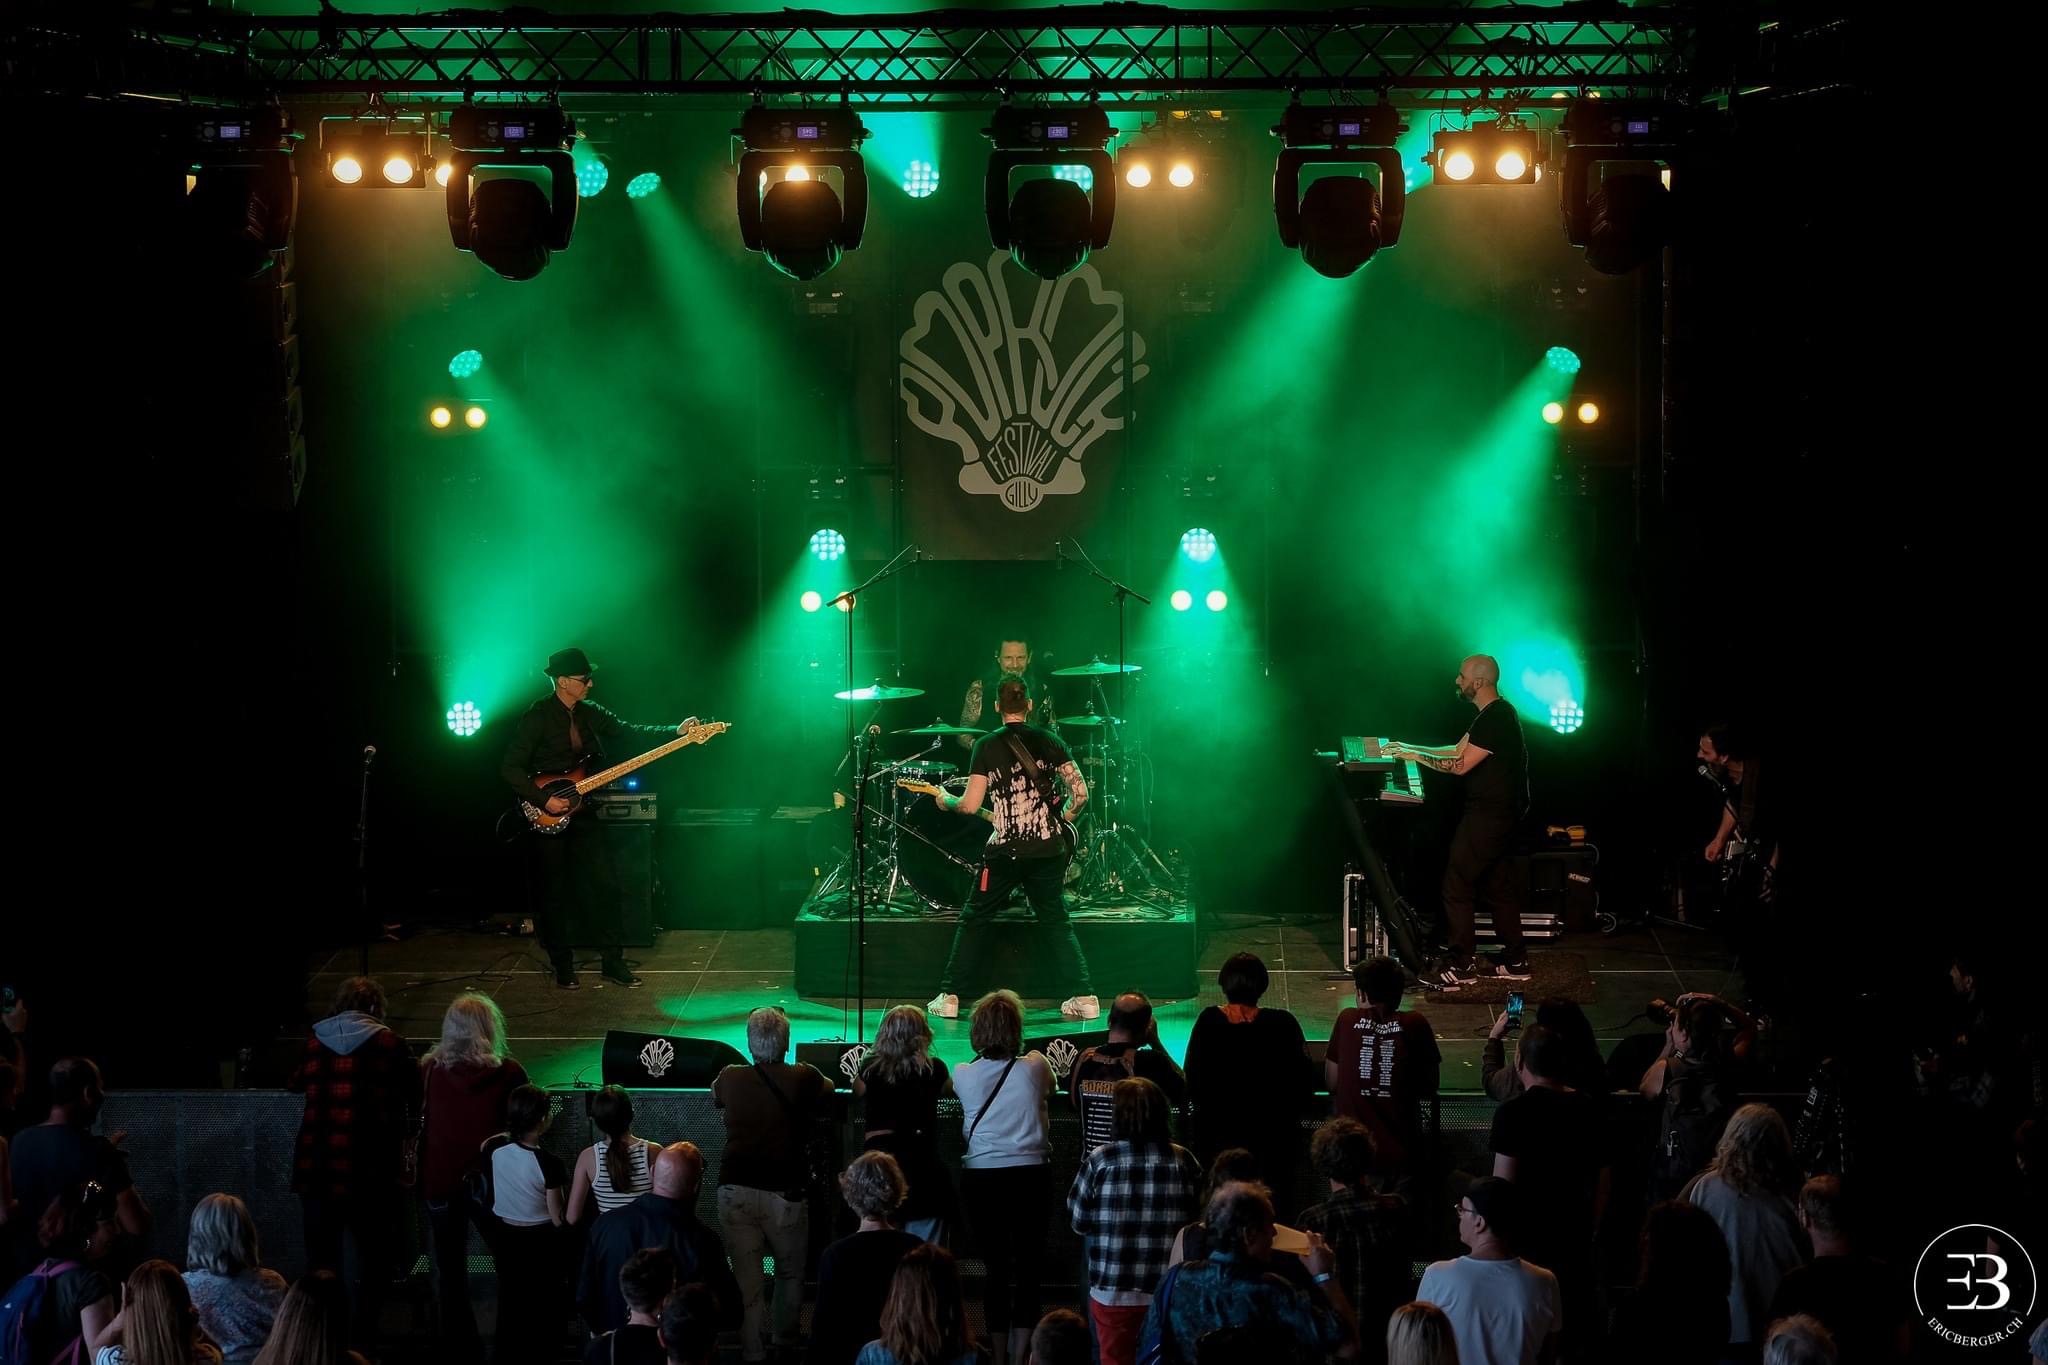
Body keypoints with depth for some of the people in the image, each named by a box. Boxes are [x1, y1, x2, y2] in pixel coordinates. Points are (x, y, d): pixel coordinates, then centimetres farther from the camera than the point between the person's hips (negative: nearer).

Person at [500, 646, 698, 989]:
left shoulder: (589, 713, 7)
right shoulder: (537, 717, -13)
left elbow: (630, 733, 5)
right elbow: (511, 768, -15)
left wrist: (677, 732, -6)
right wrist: (545, 800, -20)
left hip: (581, 812, 6)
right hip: (546, 817, -6)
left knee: (606, 884, 1)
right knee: (554, 893, 3)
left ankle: (614, 961, 8)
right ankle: (563, 966, 16)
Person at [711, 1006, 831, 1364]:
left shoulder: (730, 1079, -2)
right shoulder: (803, 1079, -6)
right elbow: (828, 1090, 18)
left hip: (736, 1191, 1)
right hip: (786, 1193, -1)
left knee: (747, 1277, 6)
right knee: (791, 1271, 20)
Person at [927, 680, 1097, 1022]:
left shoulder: (986, 746, -3)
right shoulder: (1049, 741, 4)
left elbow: (971, 805, -6)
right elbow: (1080, 792, -1)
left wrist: (946, 801, 14)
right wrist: (1061, 819, 18)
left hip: (1006, 851, -2)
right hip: (1049, 850, 2)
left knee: (973, 920, 12)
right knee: (1057, 923, 14)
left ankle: (948, 997, 9)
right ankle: (1085, 997, 3)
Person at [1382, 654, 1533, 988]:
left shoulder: (1496, 719, -20)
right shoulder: (1496, 714, 13)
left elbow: (1461, 765, -22)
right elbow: (1458, 750, 19)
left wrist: (1417, 757, -13)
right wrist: (1408, 748, 16)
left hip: (1488, 818, -11)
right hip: (1497, 813, 11)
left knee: (1456, 887, -7)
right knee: (1498, 887, 15)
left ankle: (1462, 965, -4)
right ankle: (1515, 961, 20)